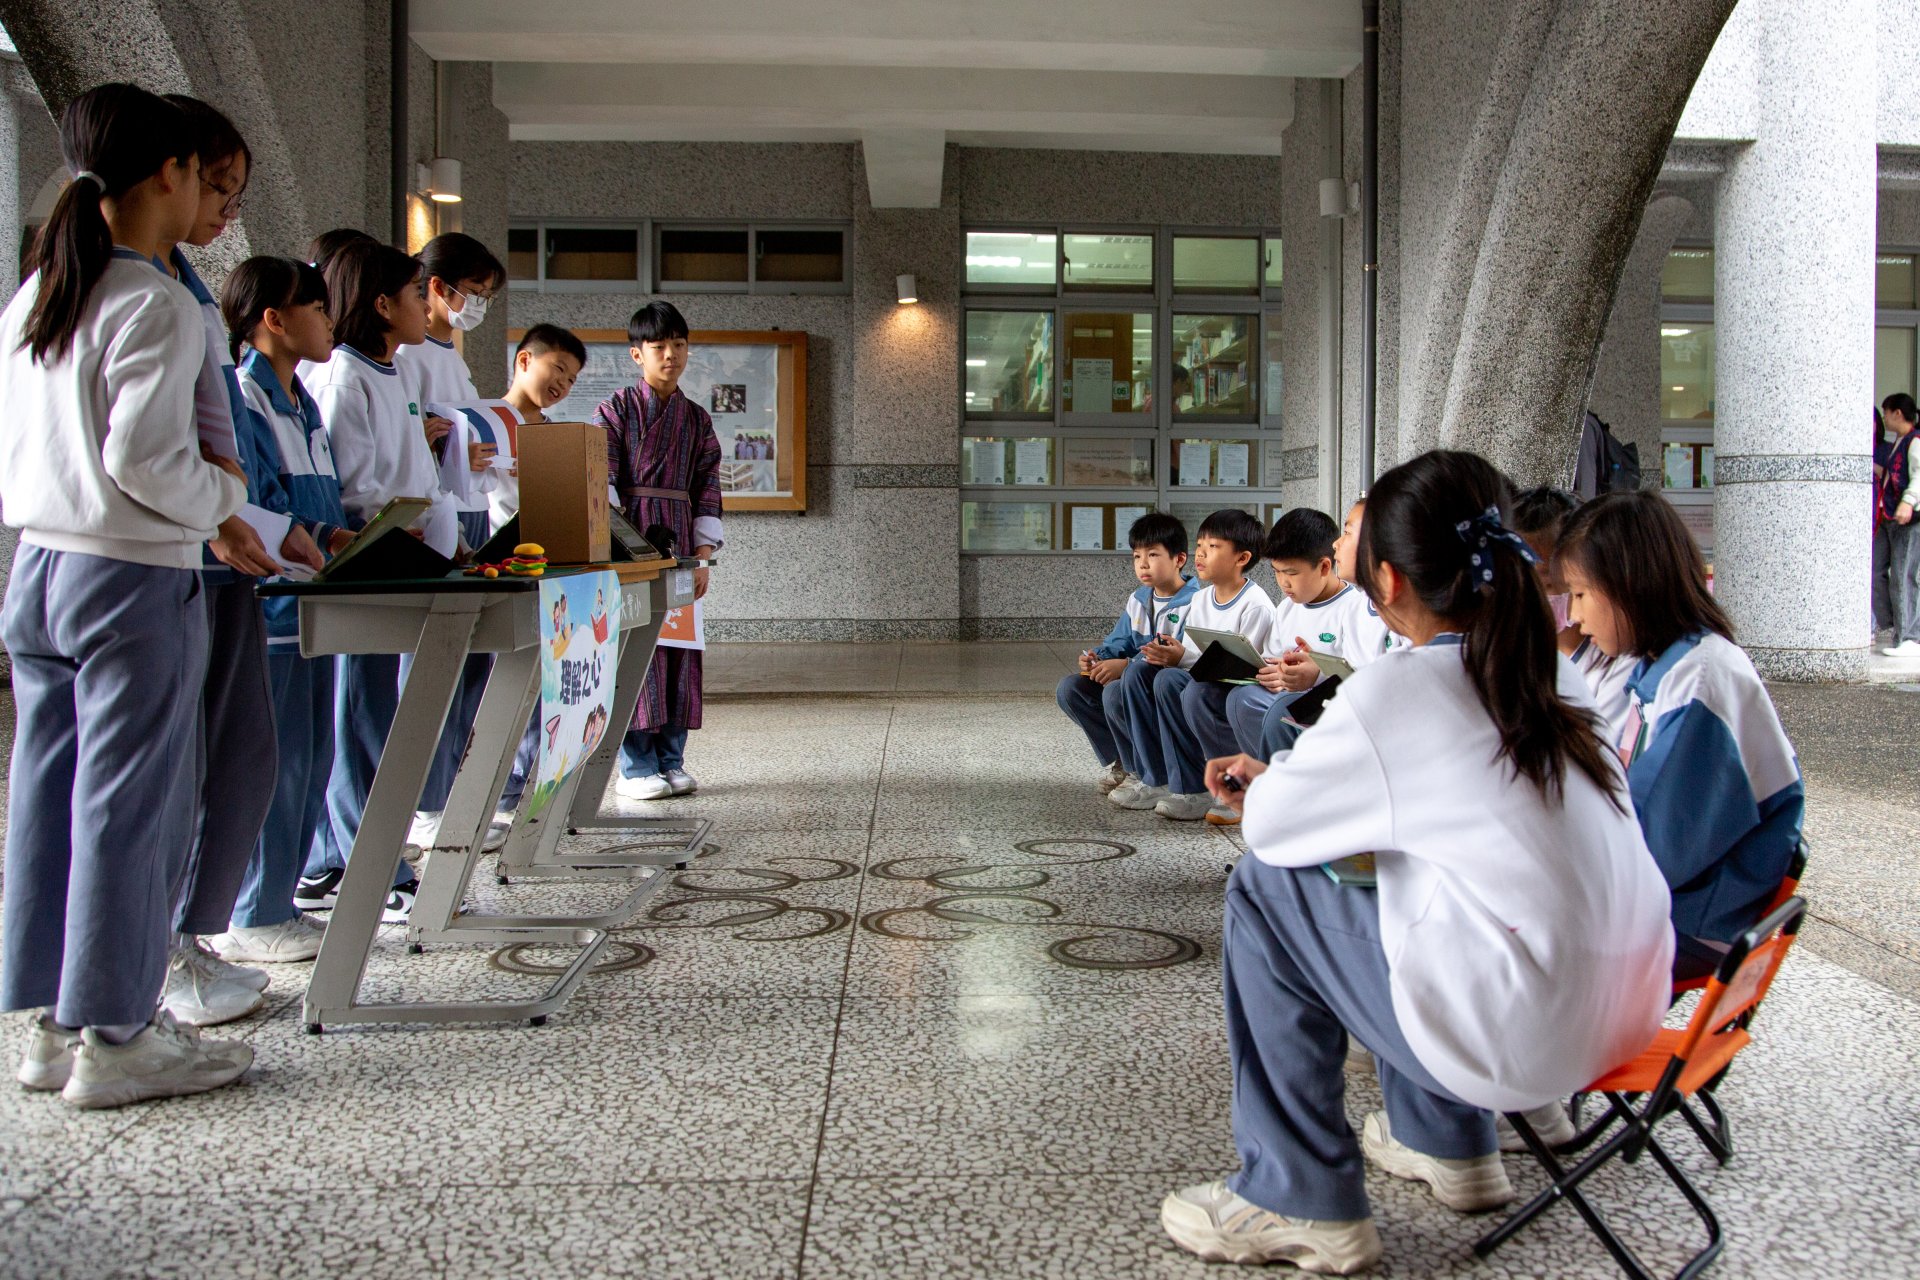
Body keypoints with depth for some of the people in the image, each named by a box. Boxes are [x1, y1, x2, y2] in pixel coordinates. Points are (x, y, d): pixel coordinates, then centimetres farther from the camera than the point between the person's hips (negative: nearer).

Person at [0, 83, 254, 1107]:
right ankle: (114, 1039, 10)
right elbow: (142, 459, -20)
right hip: (134, 580, -8)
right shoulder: (155, 306, -13)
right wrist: (222, 493, -3)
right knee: (129, 807, 0)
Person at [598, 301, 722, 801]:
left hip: (678, 544, 4)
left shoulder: (697, 419, 13)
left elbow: (707, 491, 12)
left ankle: (671, 760, 13)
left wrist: (703, 554, 4)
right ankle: (636, 767, 2)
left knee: (680, 647, 5)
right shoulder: (617, 409, 1)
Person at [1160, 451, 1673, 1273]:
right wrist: (1288, 778, 23)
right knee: (1389, 862, 25)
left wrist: (1271, 784, 19)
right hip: (1630, 1011, 8)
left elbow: (1268, 826, -3)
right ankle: (1448, 1143, 35)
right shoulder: (1551, 674, 7)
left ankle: (1302, 1203, 12)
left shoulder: (1394, 692, -15)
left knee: (1264, 893, 3)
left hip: (1524, 1042, -8)